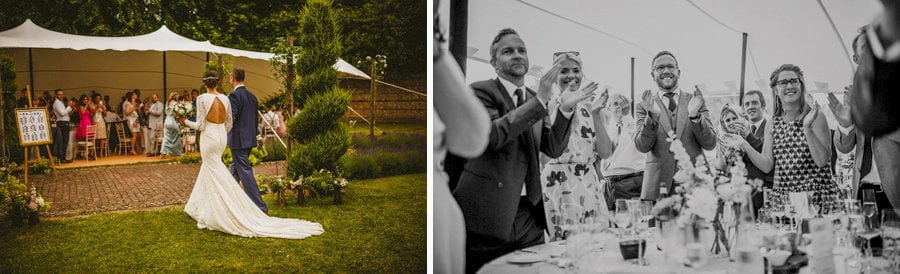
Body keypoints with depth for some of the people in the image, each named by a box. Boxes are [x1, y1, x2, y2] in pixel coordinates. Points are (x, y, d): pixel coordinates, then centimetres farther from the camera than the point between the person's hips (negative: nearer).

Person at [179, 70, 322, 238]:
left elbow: (200, 125, -12)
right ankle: (198, 208, 30)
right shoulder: (225, 98, 4)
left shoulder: (202, 99, -12)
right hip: (221, 137, 6)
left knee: (217, 176, -3)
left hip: (208, 137, -6)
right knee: (206, 170, 20)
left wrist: (185, 121, 7)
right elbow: (229, 124, 9)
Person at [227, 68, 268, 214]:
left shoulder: (234, 96, -15)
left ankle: (260, 207, -11)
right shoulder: (252, 96, 10)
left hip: (238, 140, -9)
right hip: (250, 139, 9)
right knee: (235, 170, 22)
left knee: (245, 172, -7)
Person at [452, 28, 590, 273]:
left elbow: (553, 149, 11)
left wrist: (565, 110, -3)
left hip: (529, 214, 6)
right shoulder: (481, 91, -4)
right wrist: (539, 101, -22)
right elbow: (493, 135, -21)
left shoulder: (534, 100, 15)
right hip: (487, 214, -6)